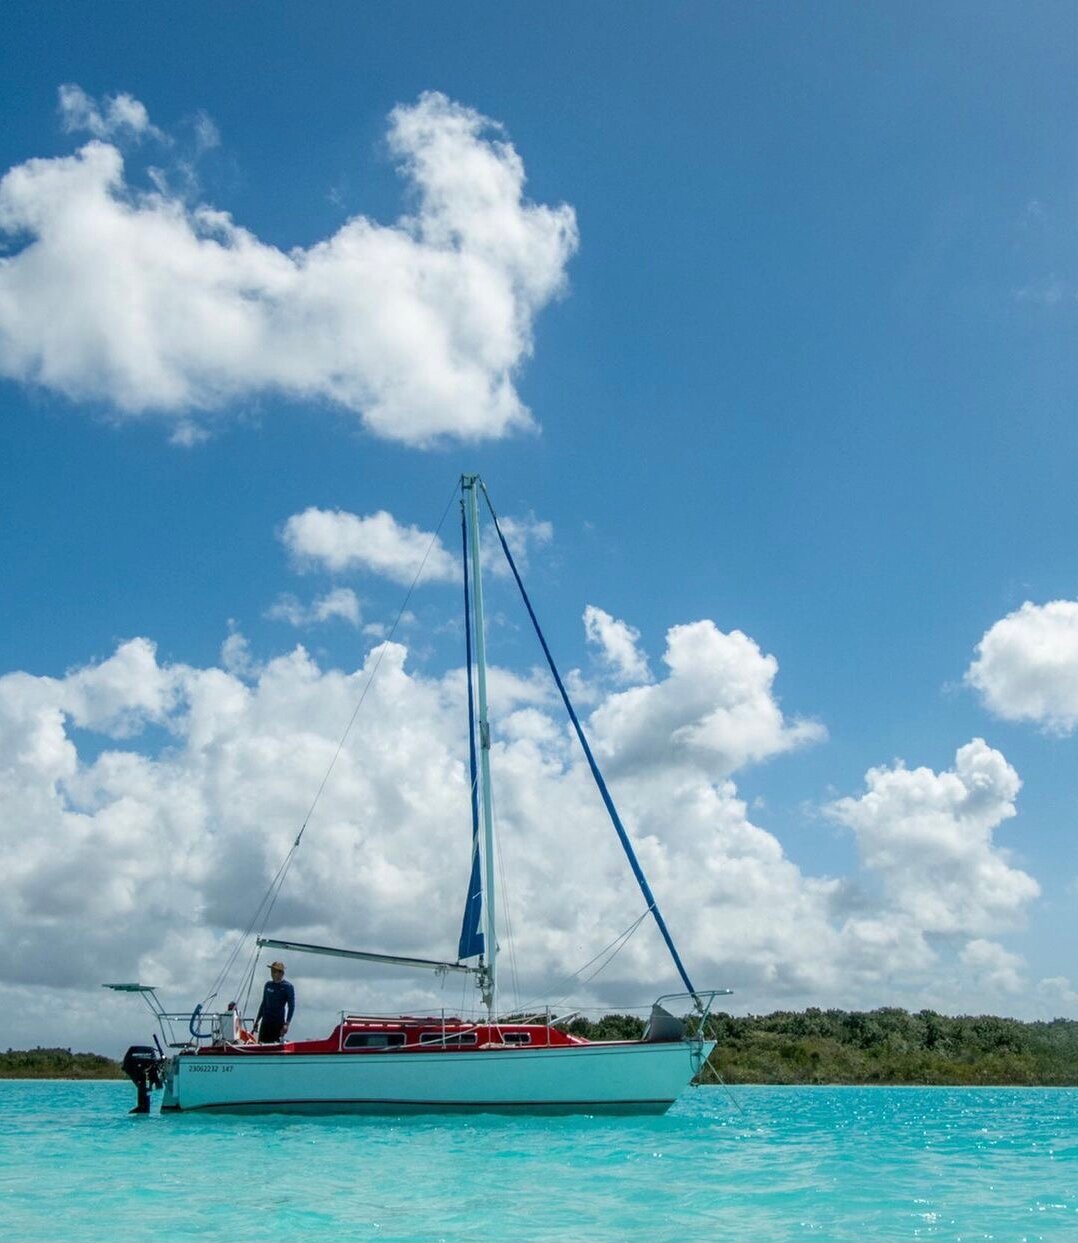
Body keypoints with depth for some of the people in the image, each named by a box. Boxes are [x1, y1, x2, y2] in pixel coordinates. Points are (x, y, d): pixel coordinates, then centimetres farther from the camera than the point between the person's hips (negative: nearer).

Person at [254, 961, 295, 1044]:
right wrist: (257, 1021, 18)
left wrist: (286, 1024, -18)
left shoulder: (287, 987, -7)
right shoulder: (268, 984, 10)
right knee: (261, 1044, 3)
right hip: (265, 1021, 6)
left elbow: (291, 1007, -10)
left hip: (278, 1022, -6)